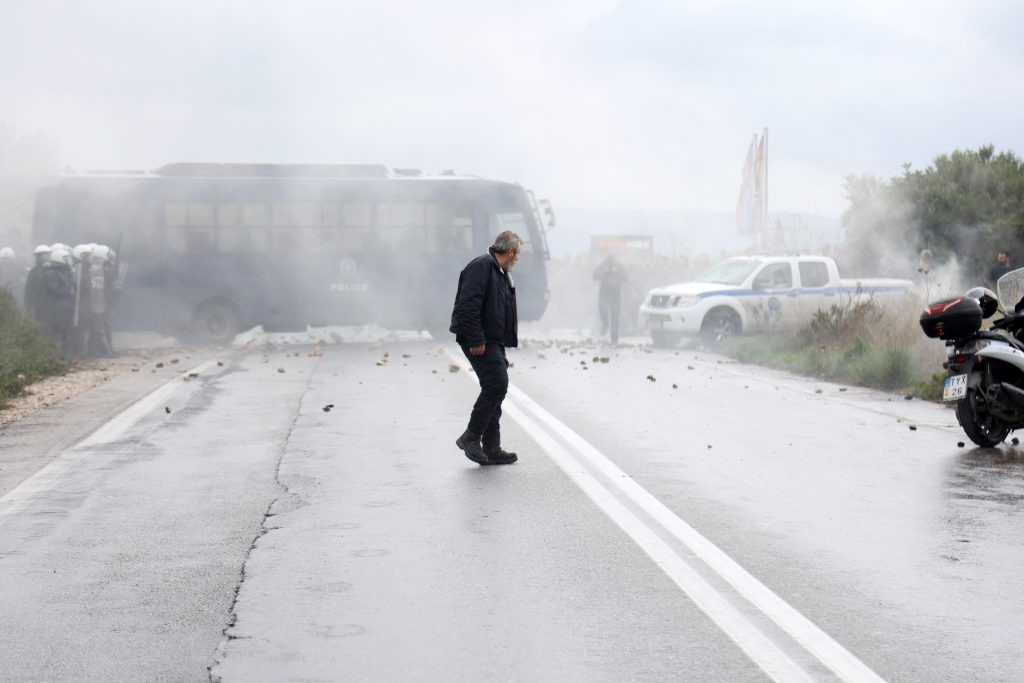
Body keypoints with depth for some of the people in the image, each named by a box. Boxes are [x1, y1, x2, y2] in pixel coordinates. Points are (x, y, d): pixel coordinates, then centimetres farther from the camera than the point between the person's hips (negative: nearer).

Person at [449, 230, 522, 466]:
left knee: (495, 389, 9)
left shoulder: (501, 272, 19)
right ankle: (471, 437, -9)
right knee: (496, 384, -18)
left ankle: (491, 449, 13)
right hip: (479, 341, -11)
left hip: (493, 340, 11)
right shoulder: (481, 267, -14)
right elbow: (468, 305, -22)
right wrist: (476, 340, -24)